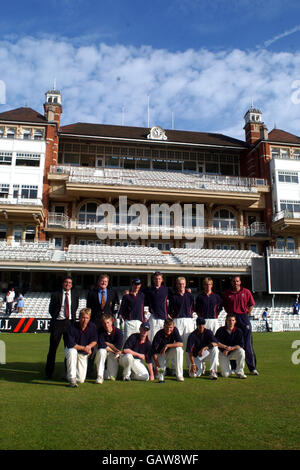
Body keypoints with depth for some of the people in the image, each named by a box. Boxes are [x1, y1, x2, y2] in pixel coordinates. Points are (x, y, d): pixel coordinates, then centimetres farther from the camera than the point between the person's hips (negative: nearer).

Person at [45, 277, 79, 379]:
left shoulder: (75, 295, 7)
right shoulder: (55, 295, 0)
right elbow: (51, 309, 6)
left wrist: (72, 317, 8)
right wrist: (56, 317, 1)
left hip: (70, 322, 2)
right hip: (57, 323, -2)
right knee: (53, 348, 4)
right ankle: (49, 372, 17)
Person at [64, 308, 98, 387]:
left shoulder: (92, 327, -10)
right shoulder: (72, 327, -22)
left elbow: (94, 341, 0)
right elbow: (70, 345, -24)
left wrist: (89, 346, -19)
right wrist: (84, 348, -24)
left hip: (83, 354, 3)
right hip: (71, 350, -2)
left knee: (81, 380, -5)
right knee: (72, 351, -41)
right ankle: (72, 378, -27)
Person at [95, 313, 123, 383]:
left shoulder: (118, 332, -15)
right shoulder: (101, 332, -14)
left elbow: (118, 347, -22)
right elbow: (101, 345, -25)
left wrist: (107, 343, -16)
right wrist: (113, 349, -24)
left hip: (113, 355, 0)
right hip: (104, 352, 0)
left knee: (112, 378, -10)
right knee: (101, 351, -37)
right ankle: (100, 376, -25)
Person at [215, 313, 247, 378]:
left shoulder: (238, 331, -6)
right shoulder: (220, 330, -8)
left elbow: (241, 345, -12)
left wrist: (230, 349, -24)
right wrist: (226, 347, -24)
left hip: (233, 352, 2)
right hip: (223, 353, -1)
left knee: (241, 351, -32)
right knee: (226, 374, -16)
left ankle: (239, 372, -15)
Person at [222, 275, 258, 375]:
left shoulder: (246, 292, 3)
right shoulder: (227, 293, 5)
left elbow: (251, 305, 8)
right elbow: (225, 306, 15)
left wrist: (246, 315, 2)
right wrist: (230, 314, 6)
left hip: (244, 317, -1)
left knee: (248, 344, 0)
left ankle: (252, 368, 5)